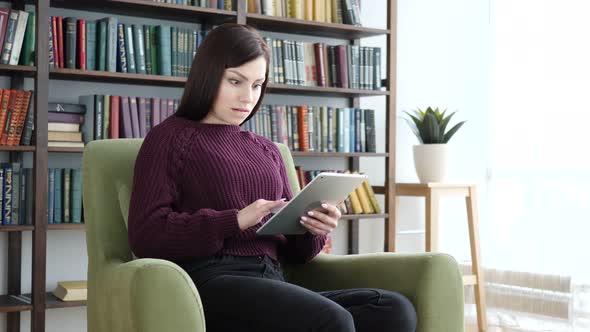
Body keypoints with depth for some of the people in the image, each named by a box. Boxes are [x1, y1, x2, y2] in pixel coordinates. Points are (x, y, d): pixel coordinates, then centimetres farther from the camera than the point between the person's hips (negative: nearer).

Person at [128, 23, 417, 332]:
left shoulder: (266, 150, 26)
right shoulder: (170, 137, 9)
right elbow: (146, 234, -4)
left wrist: (312, 230, 0)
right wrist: (236, 221, -14)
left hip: (271, 282, 6)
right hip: (212, 280, -6)